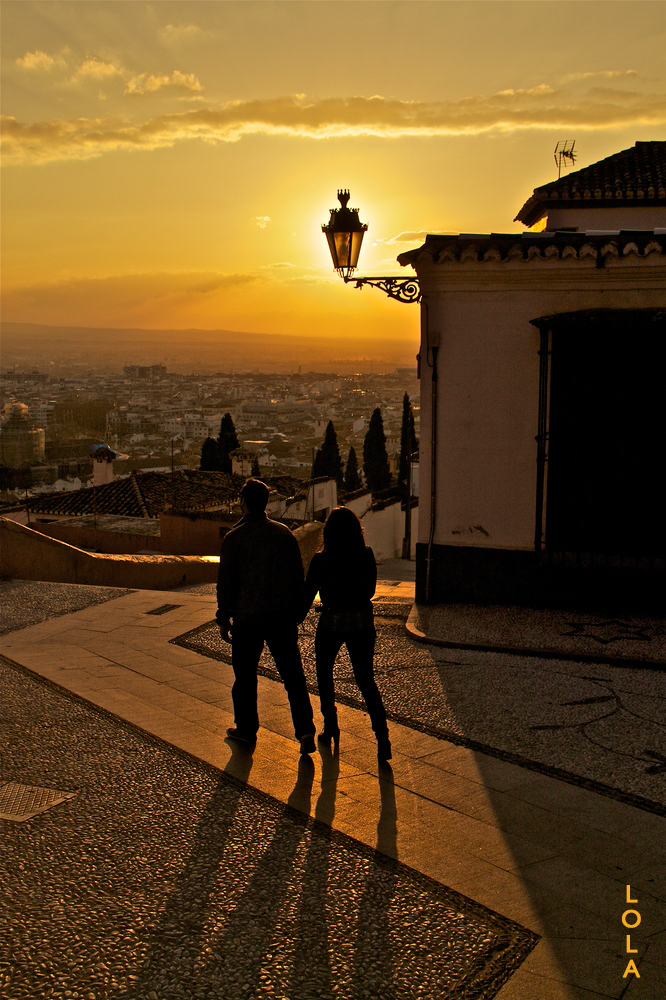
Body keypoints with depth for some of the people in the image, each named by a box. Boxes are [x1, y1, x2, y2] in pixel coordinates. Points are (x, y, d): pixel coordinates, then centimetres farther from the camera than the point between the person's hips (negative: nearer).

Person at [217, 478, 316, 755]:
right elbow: (298, 576, 6)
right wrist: (295, 613, 15)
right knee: (293, 675, 5)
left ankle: (246, 729, 25)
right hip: (282, 617, 3)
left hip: (247, 618, -3)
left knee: (245, 677, 13)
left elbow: (226, 582, -8)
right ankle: (305, 729, -5)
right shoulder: (284, 533, 4)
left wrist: (223, 619, 2)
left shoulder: (234, 538, -7)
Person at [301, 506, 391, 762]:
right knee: (366, 680, 8)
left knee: (324, 675, 21)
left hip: (331, 623, -2)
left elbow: (308, 594, -7)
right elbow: (370, 590, 7)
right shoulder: (367, 556, -5)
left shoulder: (321, 560, -13)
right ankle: (382, 735, -5)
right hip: (362, 623, 2)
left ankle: (330, 727, 26)